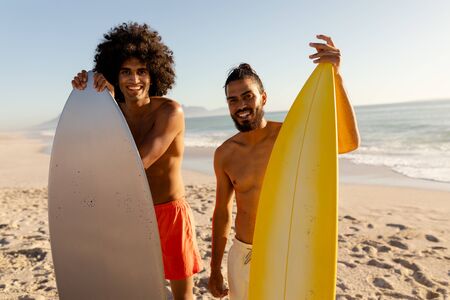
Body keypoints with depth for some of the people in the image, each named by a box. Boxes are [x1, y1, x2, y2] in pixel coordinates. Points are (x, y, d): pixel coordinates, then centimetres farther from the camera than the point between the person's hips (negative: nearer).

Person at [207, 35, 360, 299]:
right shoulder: (224, 154, -6)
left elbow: (348, 143, -31)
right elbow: (222, 212, 3)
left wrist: (335, 76, -41)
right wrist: (215, 269, 10)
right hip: (242, 255, 3)